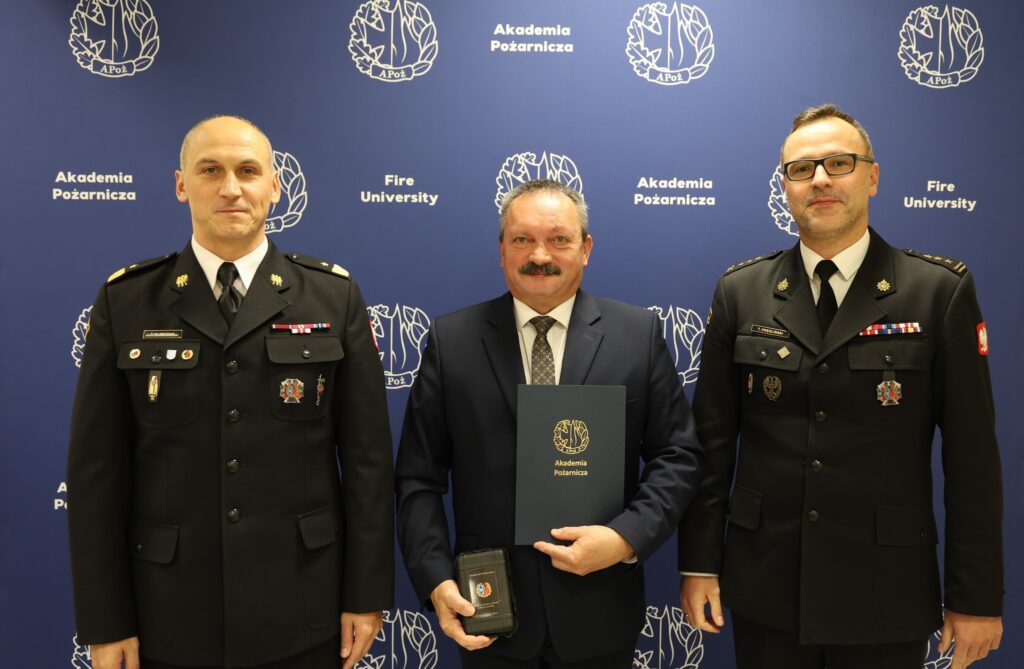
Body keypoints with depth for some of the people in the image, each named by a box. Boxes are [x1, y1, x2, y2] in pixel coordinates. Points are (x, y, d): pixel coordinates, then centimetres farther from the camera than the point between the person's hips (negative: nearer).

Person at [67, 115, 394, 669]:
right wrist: (105, 622, -2)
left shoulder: (333, 295, -2)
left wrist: (367, 593, -4)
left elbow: (368, 455, -3)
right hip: (170, 616, 1)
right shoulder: (125, 301, -1)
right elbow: (97, 470, -1)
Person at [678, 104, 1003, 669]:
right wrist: (698, 561, 1)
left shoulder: (940, 291, -5)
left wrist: (976, 595, -3)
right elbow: (711, 439, 1)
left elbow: (971, 454, -4)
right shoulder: (740, 291, 0)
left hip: (886, 597, -1)